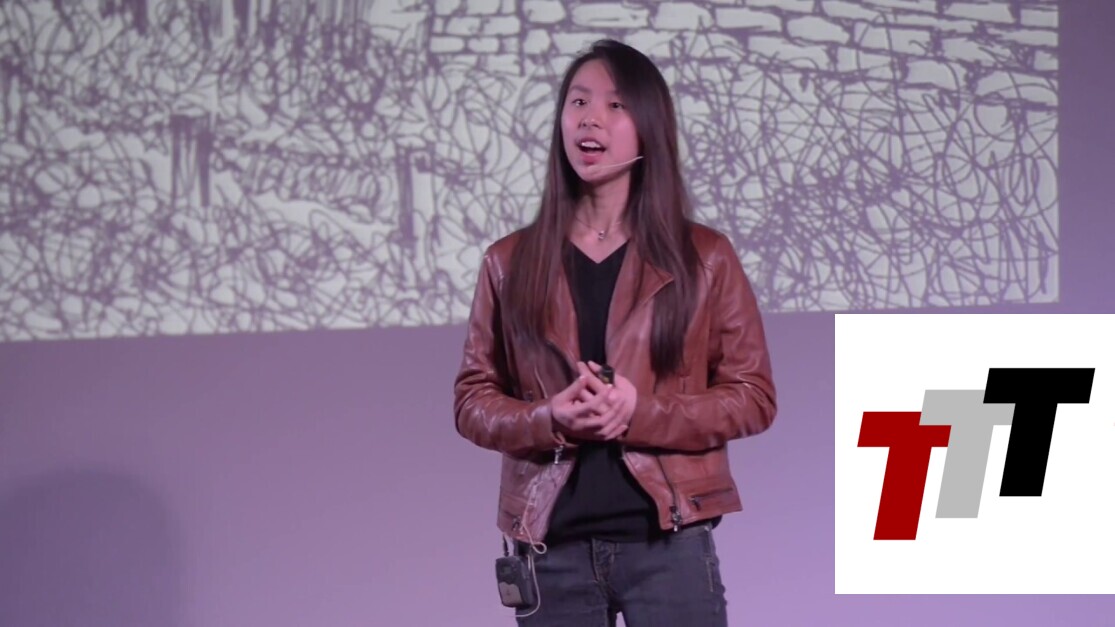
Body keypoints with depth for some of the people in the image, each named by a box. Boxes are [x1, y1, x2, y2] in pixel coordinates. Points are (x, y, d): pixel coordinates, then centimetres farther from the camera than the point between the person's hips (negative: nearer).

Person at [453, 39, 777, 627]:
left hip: (668, 542, -1)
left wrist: (640, 413, -14)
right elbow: (472, 399, 8)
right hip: (551, 547, 2)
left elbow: (753, 396, 1)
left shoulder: (703, 257, 3)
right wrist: (550, 418, -13)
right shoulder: (510, 262, 6)